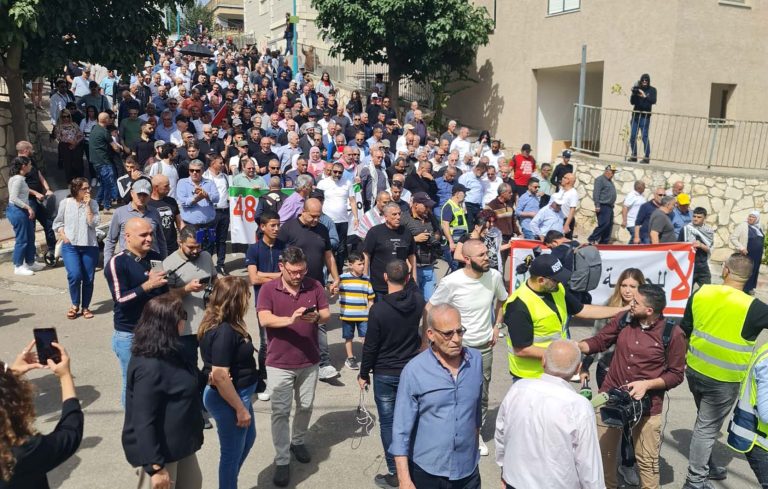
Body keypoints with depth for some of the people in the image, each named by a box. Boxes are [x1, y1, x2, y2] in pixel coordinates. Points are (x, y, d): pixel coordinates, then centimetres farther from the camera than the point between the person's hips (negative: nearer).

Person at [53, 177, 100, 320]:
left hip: (89, 246, 1)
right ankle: (75, 305, 7)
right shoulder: (65, 203, 2)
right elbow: (58, 222, 11)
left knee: (88, 279, 3)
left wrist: (87, 205, -11)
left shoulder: (93, 204, 2)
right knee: (74, 275, -16)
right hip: (70, 246, -1)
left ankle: (85, 307, 22)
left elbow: (94, 223, -10)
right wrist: (63, 236, -5)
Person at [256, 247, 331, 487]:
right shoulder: (268, 289, -10)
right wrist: (290, 320, -37)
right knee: (280, 412, 3)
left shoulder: (314, 286, -3)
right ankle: (282, 461, 13)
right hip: (279, 363, -3)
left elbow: (327, 314, -1)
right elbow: (264, 319, -21)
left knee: (306, 407, 19)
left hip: (310, 361, 3)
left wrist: (316, 317, -24)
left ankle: (298, 441, 43)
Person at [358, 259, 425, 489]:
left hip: (385, 375, -4)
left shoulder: (378, 309, -20)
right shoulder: (419, 300, -7)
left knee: (388, 422, 8)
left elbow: (370, 346, -13)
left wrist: (364, 373, 1)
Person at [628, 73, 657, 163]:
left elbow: (653, 101, -9)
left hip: (645, 116, -3)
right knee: (632, 137, 2)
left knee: (645, 137, -8)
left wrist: (645, 96, -20)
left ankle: (647, 157, -3)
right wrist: (634, 93, -13)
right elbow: (632, 102, 3)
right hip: (635, 115, 3)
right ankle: (634, 156, 13)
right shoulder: (637, 89, 9)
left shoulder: (652, 90, 4)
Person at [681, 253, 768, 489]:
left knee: (705, 421, 24)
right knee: (707, 427, 6)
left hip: (695, 370, 5)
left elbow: (685, 329, 4)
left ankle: (705, 465, 41)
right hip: (723, 380, -5)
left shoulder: (701, 293, -6)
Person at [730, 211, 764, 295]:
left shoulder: (759, 228, 12)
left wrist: (761, 256, 20)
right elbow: (733, 238, -14)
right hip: (746, 255, -7)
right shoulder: (742, 226, -9)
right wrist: (741, 248, -23)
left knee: (753, 273, 12)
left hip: (756, 257, 7)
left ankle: (749, 288, 24)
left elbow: (760, 242, 23)